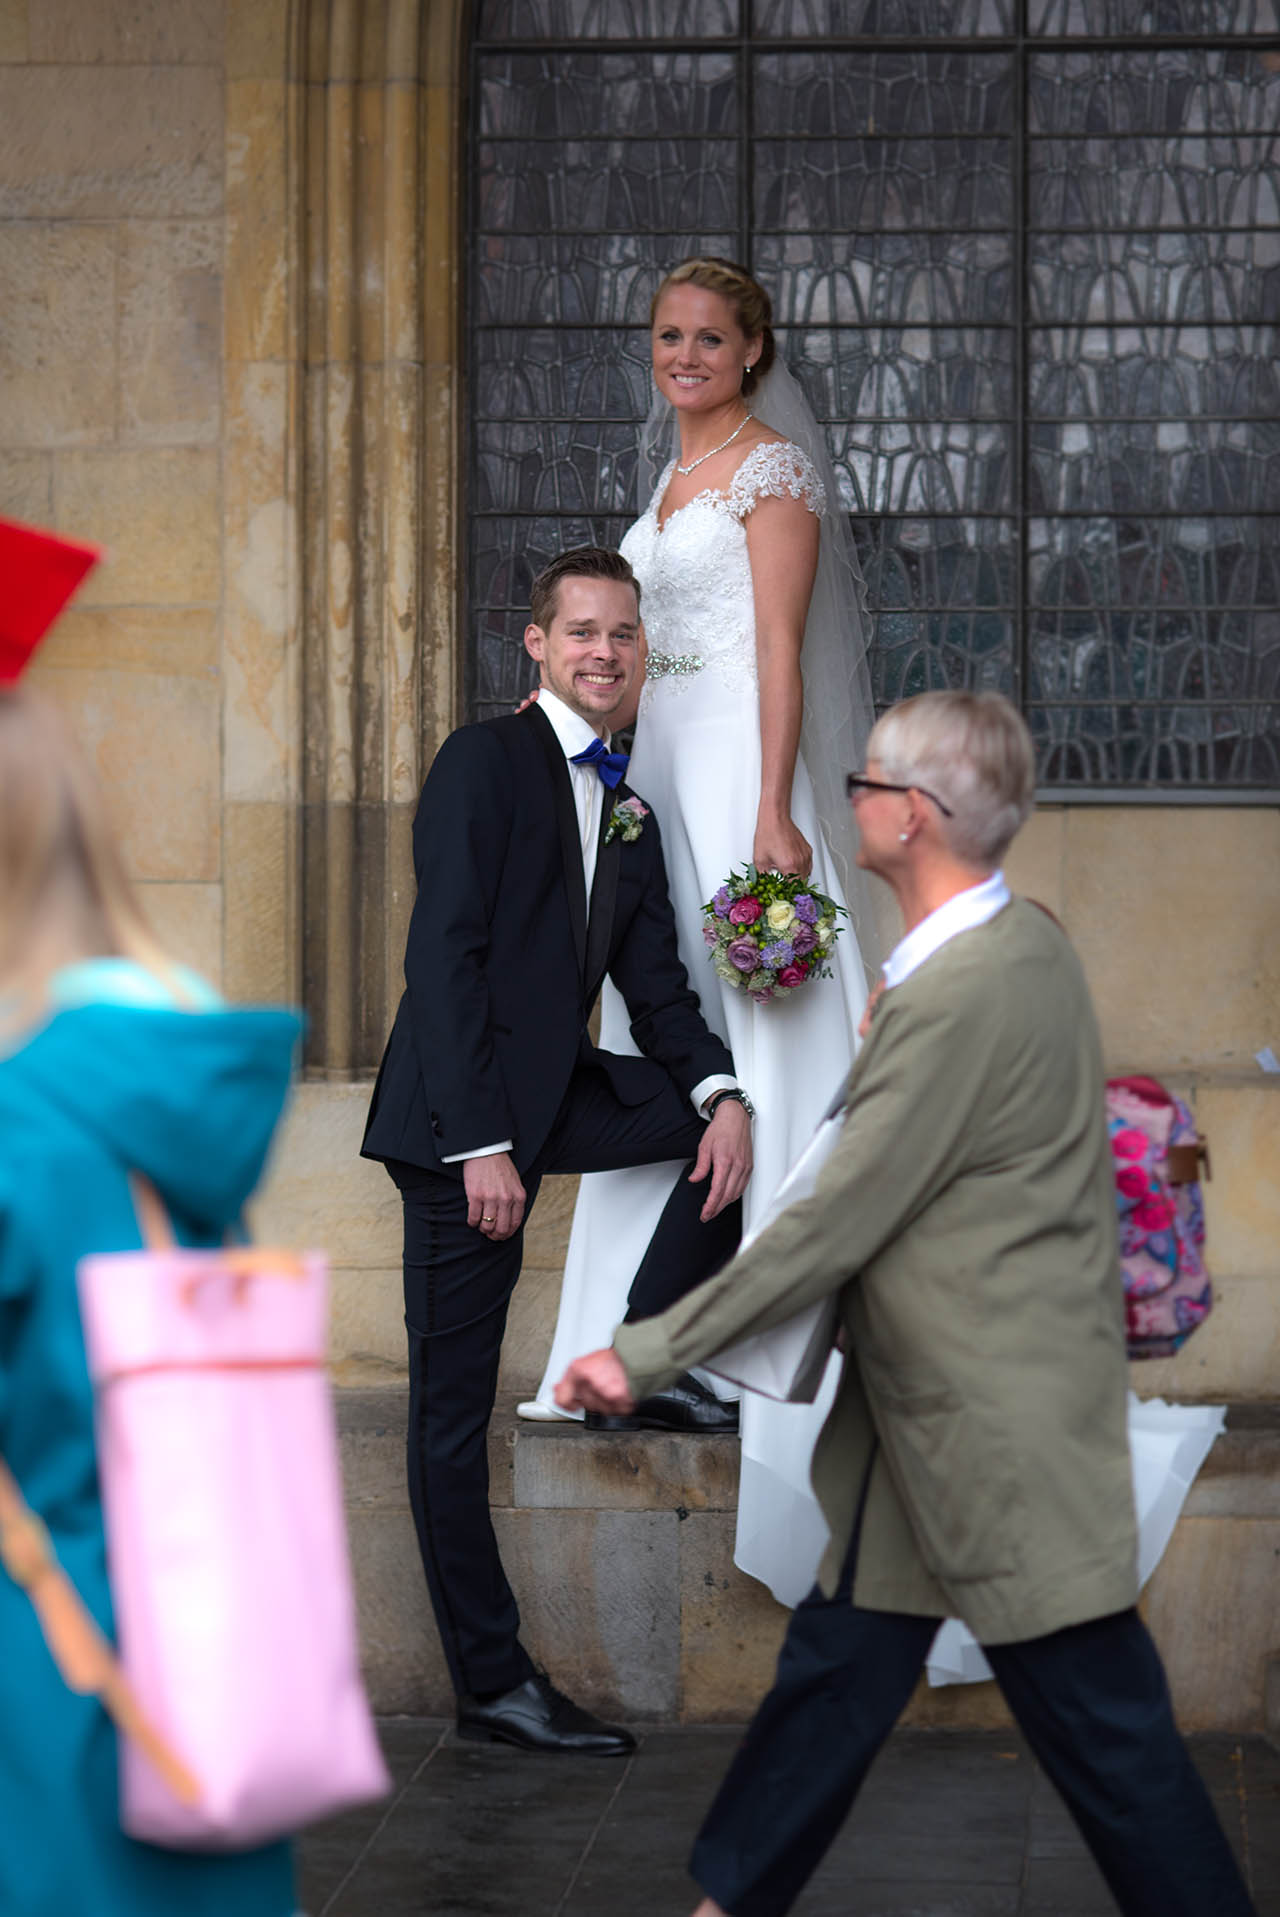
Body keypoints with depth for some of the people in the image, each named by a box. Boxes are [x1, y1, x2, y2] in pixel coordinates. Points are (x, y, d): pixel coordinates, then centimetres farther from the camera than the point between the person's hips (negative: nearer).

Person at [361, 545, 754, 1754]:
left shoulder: (630, 816, 15)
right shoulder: (485, 762, -7)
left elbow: (654, 985, 11)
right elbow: (444, 959, -15)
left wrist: (721, 1091, -9)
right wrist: (480, 1143, -21)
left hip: (557, 1097, 7)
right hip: (468, 1118, -7)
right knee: (455, 1401, -3)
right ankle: (491, 1684, 3)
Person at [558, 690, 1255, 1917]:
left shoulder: (958, 996, -23)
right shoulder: (1025, 942, 7)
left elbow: (837, 1227, -21)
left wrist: (645, 1354, -14)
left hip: (997, 1435, -10)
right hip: (940, 1413, 10)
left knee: (1097, 1723, 0)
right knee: (840, 1666, 17)